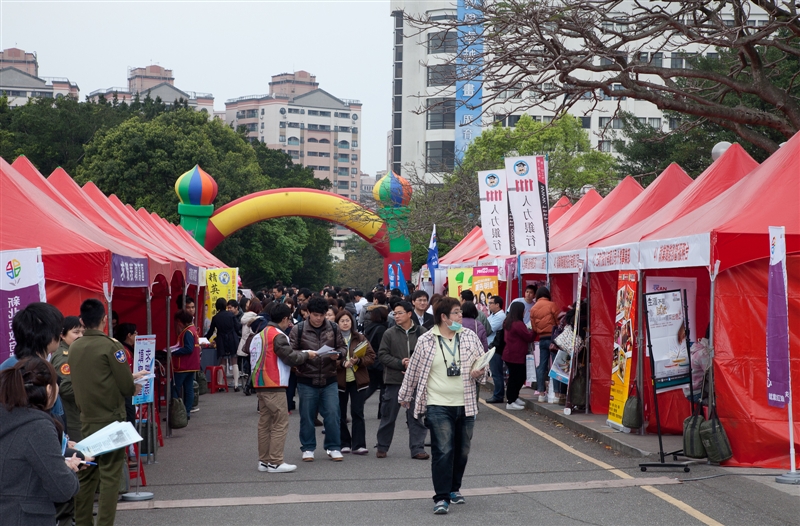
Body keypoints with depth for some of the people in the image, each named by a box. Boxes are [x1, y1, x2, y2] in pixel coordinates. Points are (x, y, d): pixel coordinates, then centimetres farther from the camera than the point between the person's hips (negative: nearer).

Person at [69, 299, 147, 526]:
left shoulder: (74, 347, 4)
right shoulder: (111, 346, -14)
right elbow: (127, 387, -13)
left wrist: (130, 377, 18)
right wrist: (133, 388, 9)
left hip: (86, 420, 6)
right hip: (110, 421, -6)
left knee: (85, 475, 12)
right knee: (110, 476, 0)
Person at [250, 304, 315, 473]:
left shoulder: (262, 334, 14)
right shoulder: (278, 336, -13)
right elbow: (290, 357, -17)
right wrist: (307, 355, -1)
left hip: (260, 385, 10)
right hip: (274, 386, -10)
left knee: (265, 422, 12)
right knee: (280, 423, -6)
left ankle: (264, 461, 16)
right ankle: (275, 462, -7)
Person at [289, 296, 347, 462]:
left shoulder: (333, 328, 4)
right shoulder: (298, 329, -4)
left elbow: (342, 347, 11)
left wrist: (337, 354, -11)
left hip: (329, 380, 2)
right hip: (306, 381, -2)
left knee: (332, 414, -1)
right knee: (307, 416, 6)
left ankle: (333, 448, 12)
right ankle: (308, 448, 19)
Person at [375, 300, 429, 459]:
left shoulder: (422, 333, 0)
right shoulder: (389, 333, 1)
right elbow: (382, 355, -1)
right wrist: (400, 363, -13)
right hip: (394, 380, 0)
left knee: (416, 416, 3)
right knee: (388, 416, 9)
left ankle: (417, 449, 8)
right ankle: (382, 447, 22)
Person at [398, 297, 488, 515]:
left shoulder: (470, 337, 4)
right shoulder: (426, 341, -5)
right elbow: (413, 371, 5)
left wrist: (479, 373, -10)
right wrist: (405, 396, 13)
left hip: (465, 404, 4)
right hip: (438, 405, -4)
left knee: (462, 450, 13)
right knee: (443, 451, -10)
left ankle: (454, 488, 31)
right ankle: (441, 497, -6)